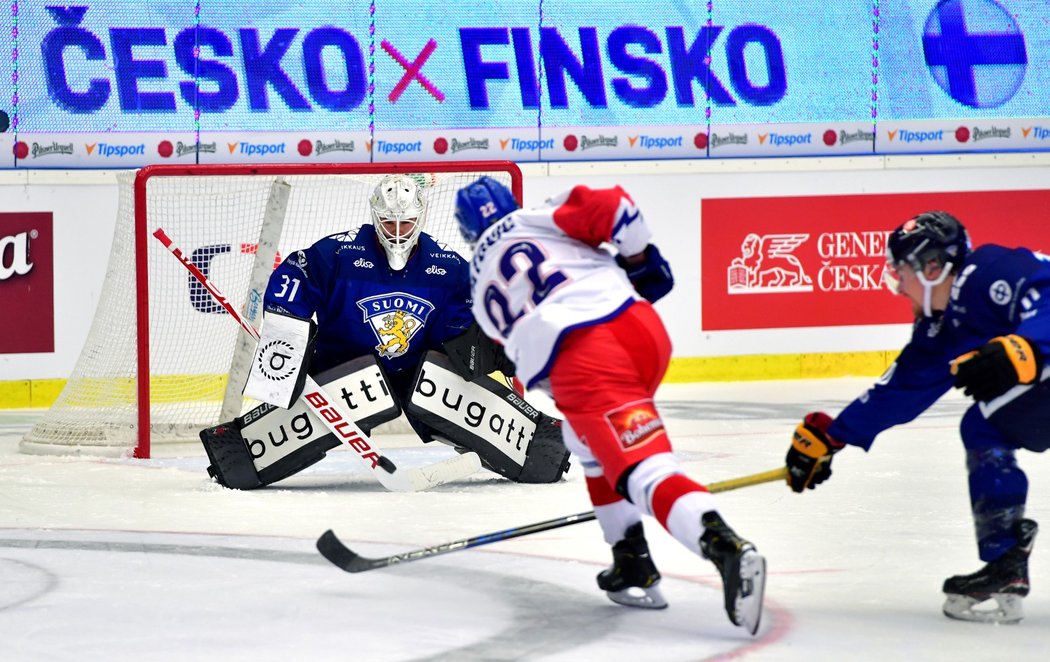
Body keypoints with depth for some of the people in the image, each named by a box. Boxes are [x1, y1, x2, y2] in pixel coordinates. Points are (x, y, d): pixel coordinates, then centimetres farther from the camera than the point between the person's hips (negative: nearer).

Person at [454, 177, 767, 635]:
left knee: (644, 471, -16)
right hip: (643, 328, 3)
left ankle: (727, 549, -43)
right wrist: (640, 259, 17)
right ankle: (632, 565, 23)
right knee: (592, 442, 30)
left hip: (581, 366, -3)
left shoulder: (483, 291, 28)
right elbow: (608, 206, 3)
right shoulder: (539, 219, 20)